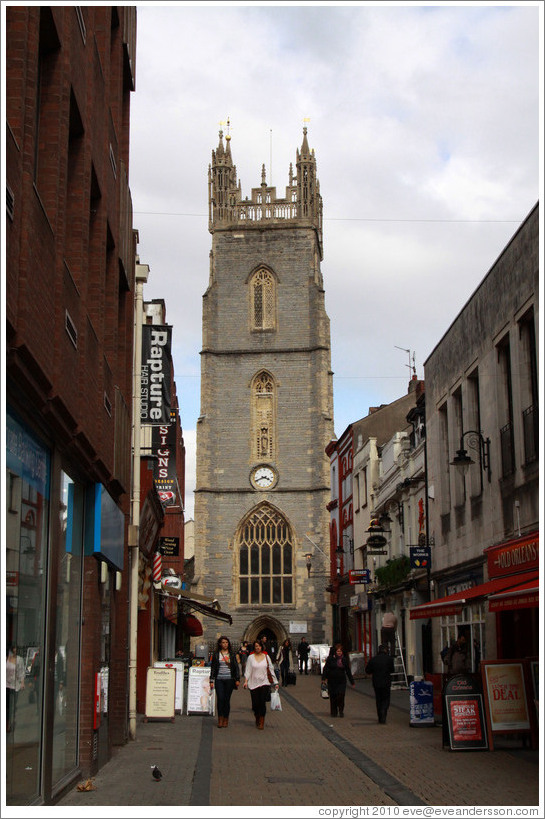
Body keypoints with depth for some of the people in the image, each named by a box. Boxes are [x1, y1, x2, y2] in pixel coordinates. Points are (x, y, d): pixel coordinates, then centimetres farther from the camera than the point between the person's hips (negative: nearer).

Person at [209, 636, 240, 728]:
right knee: (220, 699, -9)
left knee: (227, 699, 1)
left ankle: (226, 719, 10)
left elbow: (236, 667, 9)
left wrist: (237, 679, 2)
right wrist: (211, 681, 3)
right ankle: (220, 719, -1)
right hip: (219, 679, 0)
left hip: (229, 679, 0)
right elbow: (213, 668, 8)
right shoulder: (216, 654, 7)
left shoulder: (232, 654, 8)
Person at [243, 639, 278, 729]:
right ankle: (257, 719, 26)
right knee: (255, 703, -1)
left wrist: (275, 682, 8)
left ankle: (262, 722, 0)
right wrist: (246, 681, -14)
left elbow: (271, 669, 10)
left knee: (262, 702, -10)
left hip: (264, 682, 0)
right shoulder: (251, 657, 4)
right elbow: (248, 670, 0)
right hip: (254, 683, 0)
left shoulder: (266, 657, 7)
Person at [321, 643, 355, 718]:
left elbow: (348, 671, 14)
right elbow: (326, 668, 0)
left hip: (341, 681, 1)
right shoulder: (330, 658, 0)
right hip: (332, 680, -1)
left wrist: (352, 682, 14)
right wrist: (324, 678, -9)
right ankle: (334, 712, 16)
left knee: (341, 695, -12)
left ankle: (341, 711, 5)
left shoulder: (344, 660, 6)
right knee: (333, 697, 2)